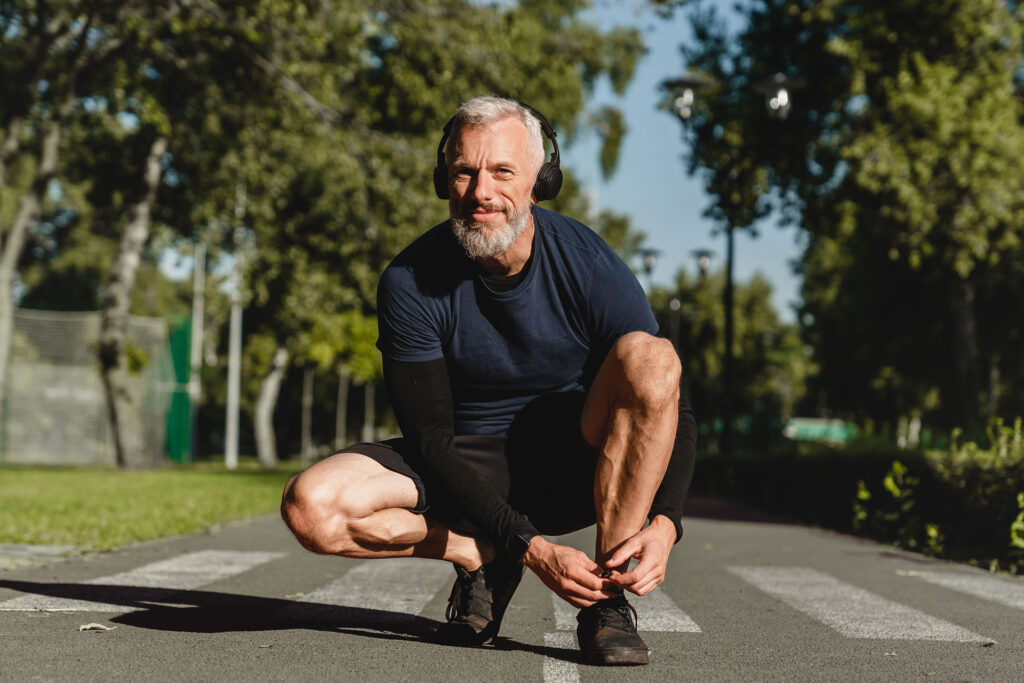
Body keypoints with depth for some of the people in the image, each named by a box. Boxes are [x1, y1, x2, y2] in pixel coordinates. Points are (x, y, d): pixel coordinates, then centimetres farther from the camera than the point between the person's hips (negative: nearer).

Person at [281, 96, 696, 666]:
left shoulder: (591, 267, -15)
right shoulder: (410, 281, -14)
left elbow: (671, 410, -12)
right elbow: (431, 439, -15)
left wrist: (663, 523, -31)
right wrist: (529, 548, -26)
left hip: (577, 469, 0)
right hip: (467, 471, 0)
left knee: (649, 356, -29)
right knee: (311, 506, -25)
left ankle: (607, 599, -22)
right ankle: (481, 559, -4)